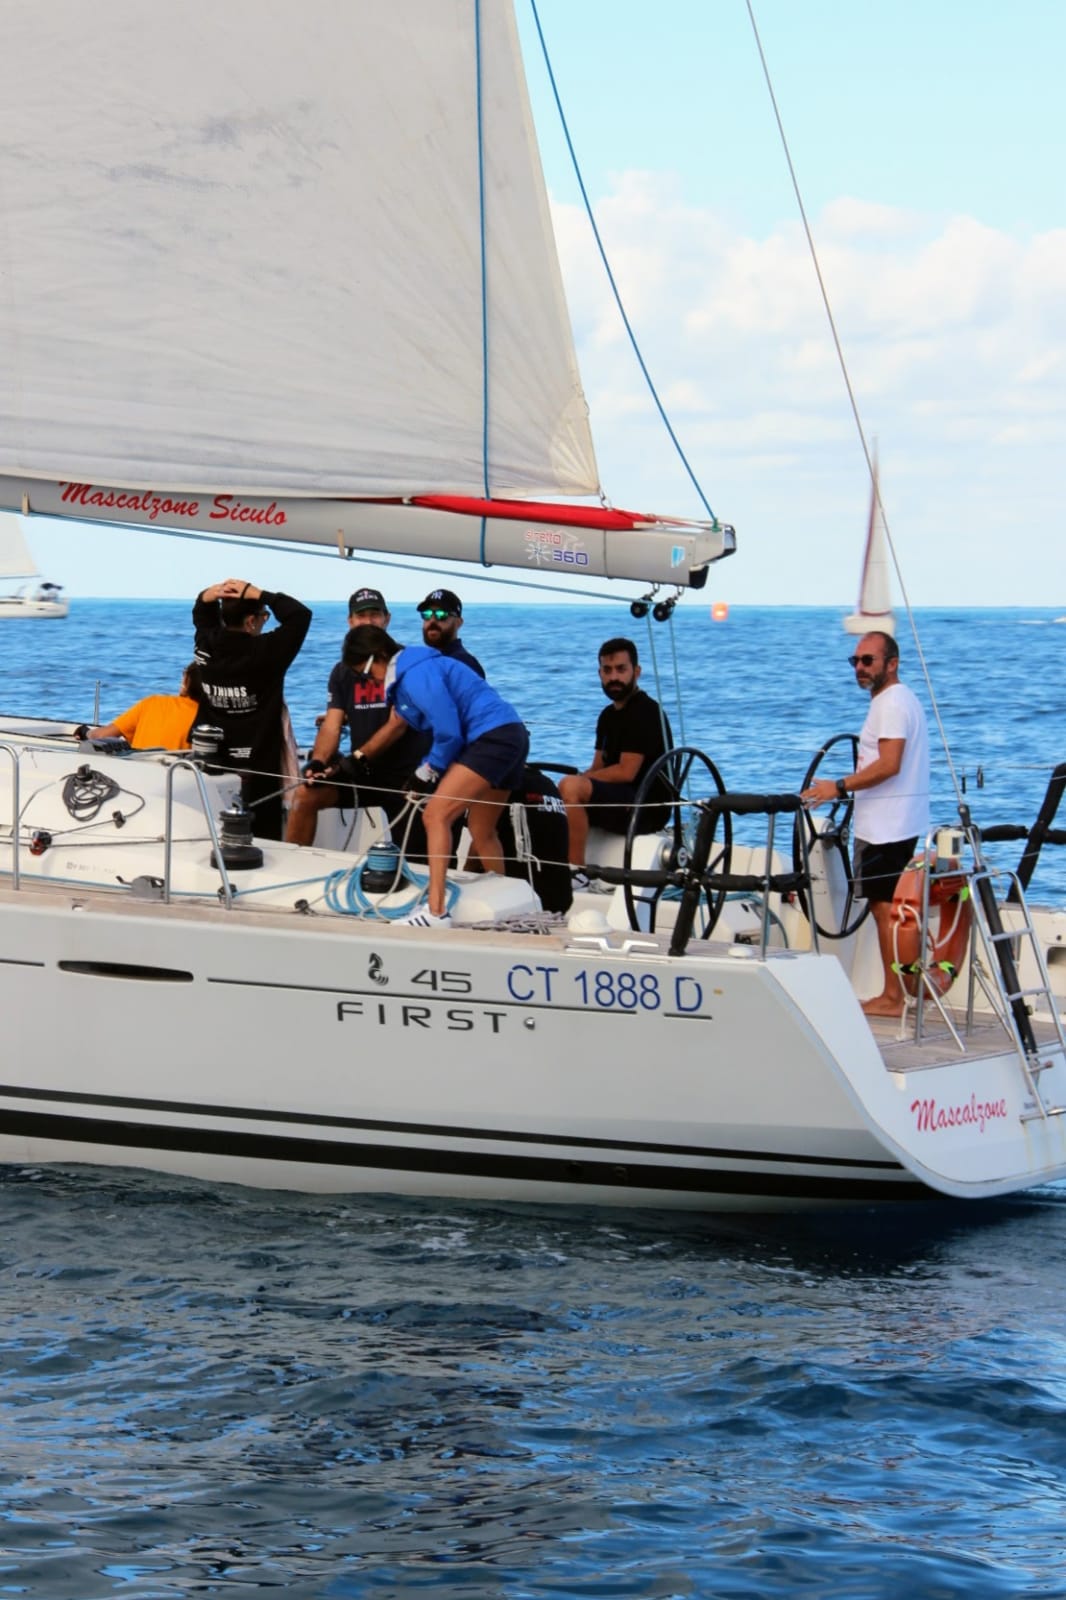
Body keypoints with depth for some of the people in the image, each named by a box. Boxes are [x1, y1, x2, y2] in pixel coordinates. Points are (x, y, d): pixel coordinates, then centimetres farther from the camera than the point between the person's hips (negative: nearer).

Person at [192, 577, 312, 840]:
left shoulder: (207, 647, -1)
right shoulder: (264, 652, -18)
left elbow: (201, 614, 20)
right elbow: (300, 615, -13)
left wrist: (211, 595, -1)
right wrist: (260, 595, -11)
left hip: (213, 763, 6)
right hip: (257, 769, -6)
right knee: (263, 843, -1)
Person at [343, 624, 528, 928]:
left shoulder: (416, 674, -14)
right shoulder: (409, 672, 17)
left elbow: (449, 732, -17)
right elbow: (445, 729, 21)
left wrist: (429, 772, -3)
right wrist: (428, 770, 11)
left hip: (493, 736, -11)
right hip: (510, 736, 11)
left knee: (436, 815, -17)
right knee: (482, 832, 19)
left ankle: (436, 911, -24)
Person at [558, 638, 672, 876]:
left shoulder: (645, 712, -11)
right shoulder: (608, 715, 18)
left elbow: (625, 772, -18)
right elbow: (598, 769, 18)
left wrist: (579, 778, -11)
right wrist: (579, 778, -3)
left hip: (647, 809, -10)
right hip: (623, 801, 10)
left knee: (571, 787, -29)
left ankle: (576, 872, -26)